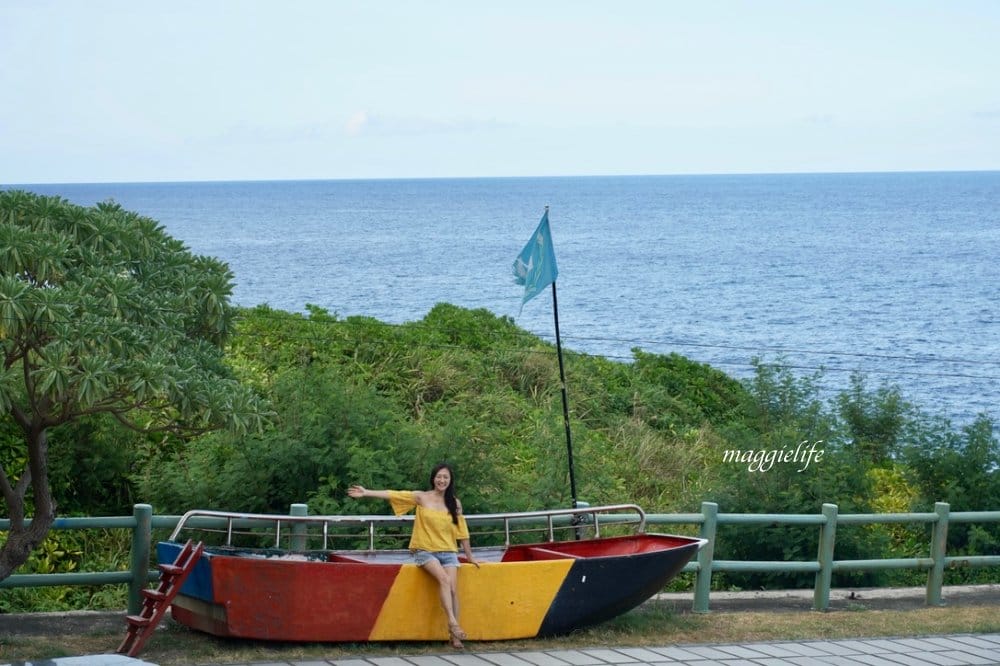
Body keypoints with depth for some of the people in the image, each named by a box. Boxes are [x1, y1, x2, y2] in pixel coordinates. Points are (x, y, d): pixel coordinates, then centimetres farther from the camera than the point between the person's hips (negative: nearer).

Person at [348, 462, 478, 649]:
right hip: (425, 551, -3)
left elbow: (461, 530, 14)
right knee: (444, 579, -29)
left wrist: (469, 556, 17)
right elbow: (394, 495, -6)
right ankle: (453, 623, -33)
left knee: (453, 588, -16)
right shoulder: (421, 497, 2)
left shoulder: (454, 503, 9)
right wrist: (366, 493, -14)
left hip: (448, 552, 3)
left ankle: (454, 635, -13)